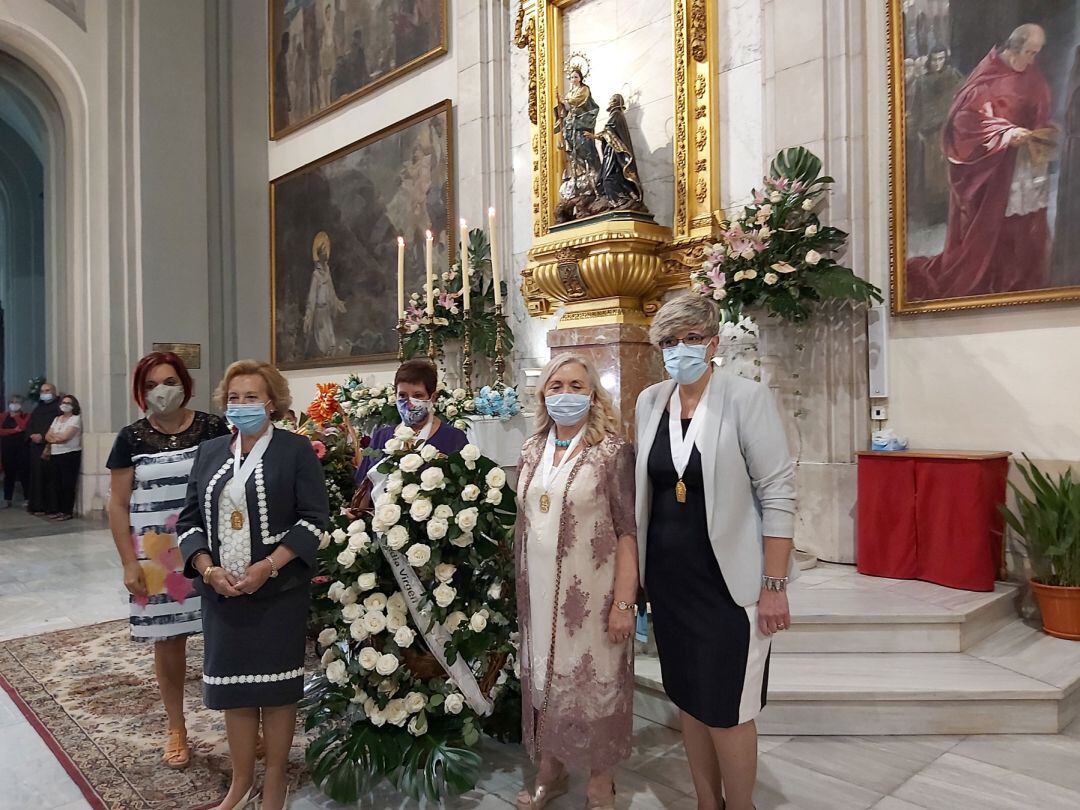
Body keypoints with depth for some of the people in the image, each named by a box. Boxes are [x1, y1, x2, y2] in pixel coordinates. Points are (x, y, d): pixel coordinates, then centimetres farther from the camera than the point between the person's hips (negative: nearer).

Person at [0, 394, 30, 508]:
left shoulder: (26, 416, 4)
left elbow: (24, 427, -14)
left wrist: (15, 415, -4)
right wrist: (14, 430, -14)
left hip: (22, 449, -2)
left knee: (24, 473, -3)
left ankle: (27, 498, 5)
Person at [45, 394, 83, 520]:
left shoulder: (75, 419, -4)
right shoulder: (57, 419, 17)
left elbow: (65, 436, -14)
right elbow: (47, 436, 10)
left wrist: (53, 436, 1)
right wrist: (57, 438, -8)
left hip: (70, 454, -7)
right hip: (56, 455, 7)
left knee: (68, 484, -6)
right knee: (58, 484, 7)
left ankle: (68, 512, -3)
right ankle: (59, 510, 15)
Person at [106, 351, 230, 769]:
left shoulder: (213, 428, -1)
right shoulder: (132, 437, 1)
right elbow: (118, 505, 3)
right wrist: (129, 562, -3)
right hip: (156, 556, 1)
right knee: (167, 640, 11)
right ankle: (176, 729, 28)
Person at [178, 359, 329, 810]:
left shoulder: (296, 449, -5)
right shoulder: (209, 453, 10)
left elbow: (314, 518, -10)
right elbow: (190, 520, 9)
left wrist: (268, 566, -19)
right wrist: (208, 568, -7)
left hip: (278, 590, -4)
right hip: (222, 590, 4)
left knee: (274, 686, 6)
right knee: (232, 685, 12)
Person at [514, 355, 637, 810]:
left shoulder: (612, 451, -10)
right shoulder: (531, 452, 6)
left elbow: (627, 531, -12)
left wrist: (624, 602, -15)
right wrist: (520, 587, 12)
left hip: (590, 594, -5)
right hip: (538, 592, 5)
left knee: (592, 682, 6)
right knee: (543, 677, 16)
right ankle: (550, 770, 36)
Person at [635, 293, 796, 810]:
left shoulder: (747, 398, -11)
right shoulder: (649, 401, 5)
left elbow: (777, 494, -12)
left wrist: (775, 586, -15)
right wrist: (637, 571, 14)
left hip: (729, 581, -5)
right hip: (669, 578, 5)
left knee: (727, 710, 3)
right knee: (689, 700, 16)